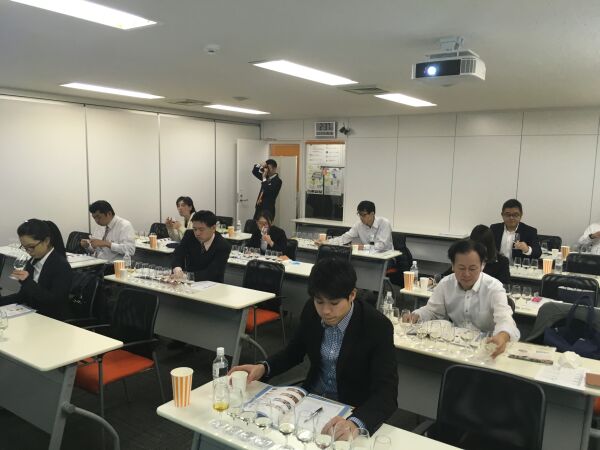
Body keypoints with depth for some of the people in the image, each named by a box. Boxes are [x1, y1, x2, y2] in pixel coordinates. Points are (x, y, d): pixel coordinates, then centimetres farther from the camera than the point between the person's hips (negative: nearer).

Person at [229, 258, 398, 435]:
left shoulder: (378, 327, -23)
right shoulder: (311, 310, -10)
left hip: (354, 410, -4)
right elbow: (295, 351, 6)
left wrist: (354, 423, -45)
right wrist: (263, 368, -12)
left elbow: (387, 393, -27)